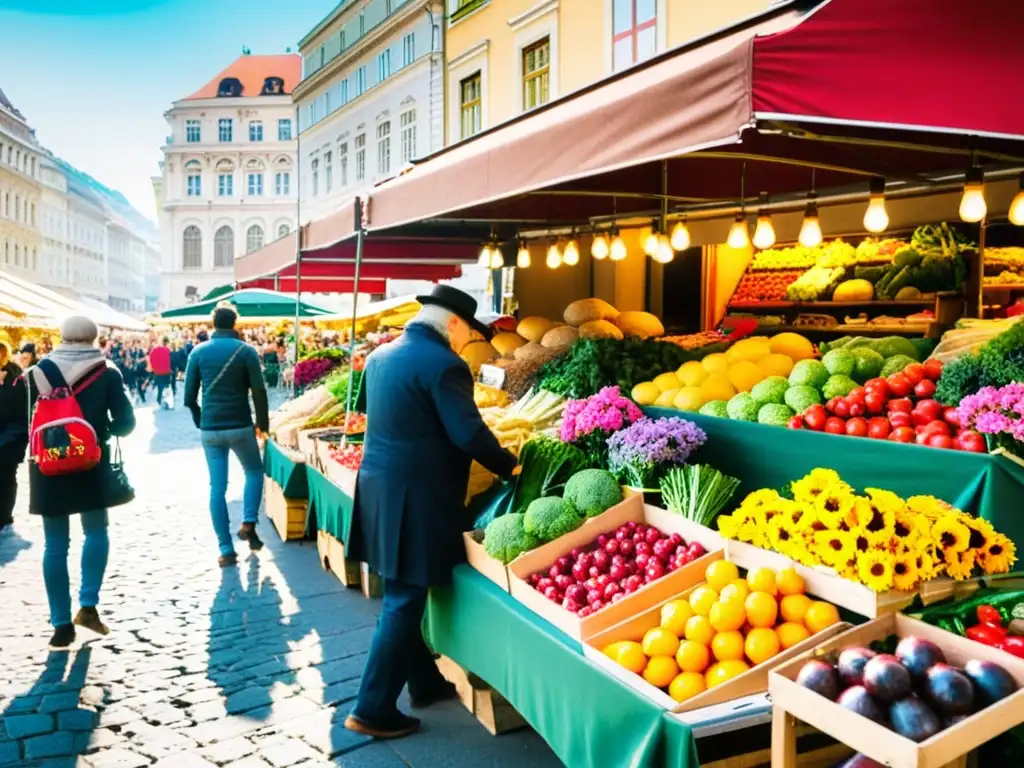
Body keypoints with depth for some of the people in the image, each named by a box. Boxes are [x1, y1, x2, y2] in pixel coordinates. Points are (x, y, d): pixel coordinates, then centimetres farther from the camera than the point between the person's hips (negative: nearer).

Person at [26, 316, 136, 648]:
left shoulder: (37, 373, 2)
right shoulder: (107, 373, -4)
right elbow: (125, 422, -5)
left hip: (47, 465, 1)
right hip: (91, 464, -1)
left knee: (55, 545, 6)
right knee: (96, 532, 17)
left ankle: (61, 624, 8)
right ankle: (88, 605, 5)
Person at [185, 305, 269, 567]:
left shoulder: (198, 352, 3)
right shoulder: (246, 351, -5)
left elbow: (189, 396, 4)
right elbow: (259, 391, -6)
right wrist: (263, 422, 7)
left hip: (210, 429, 2)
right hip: (240, 426, -2)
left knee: (217, 488, 5)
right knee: (254, 471, 22)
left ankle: (226, 550, 5)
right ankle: (248, 523, 4)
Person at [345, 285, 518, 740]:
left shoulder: (381, 355, 11)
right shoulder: (443, 364, -17)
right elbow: (469, 435, -20)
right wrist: (510, 467, -5)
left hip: (378, 485, 9)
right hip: (413, 497, -9)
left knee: (402, 597, 19)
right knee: (403, 603, 1)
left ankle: (425, 682, 35)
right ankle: (373, 710, 9)